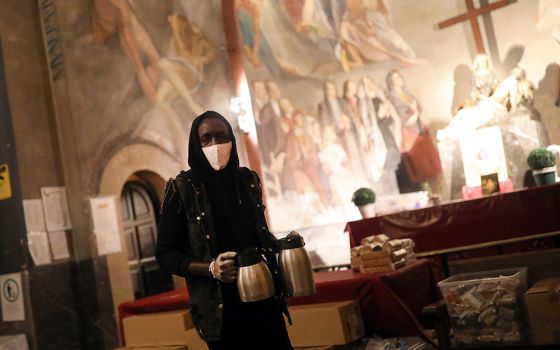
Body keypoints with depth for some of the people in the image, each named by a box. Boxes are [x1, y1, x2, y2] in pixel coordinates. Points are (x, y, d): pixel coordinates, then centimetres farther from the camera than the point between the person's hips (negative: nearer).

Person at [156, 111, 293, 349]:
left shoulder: (247, 180, 6)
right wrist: (210, 268, -19)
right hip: (221, 310, -4)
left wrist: (280, 244, -1)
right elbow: (165, 254, -6)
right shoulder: (182, 189, -7)